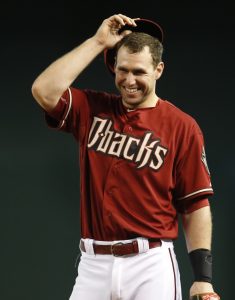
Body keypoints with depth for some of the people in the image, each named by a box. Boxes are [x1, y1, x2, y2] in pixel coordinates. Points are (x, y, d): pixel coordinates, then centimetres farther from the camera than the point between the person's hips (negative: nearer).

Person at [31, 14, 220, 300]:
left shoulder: (181, 126, 1)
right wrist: (98, 41, -3)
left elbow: (196, 206, 0)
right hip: (93, 264, 3)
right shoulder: (92, 109, 10)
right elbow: (44, 91, -9)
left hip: (150, 265, -2)